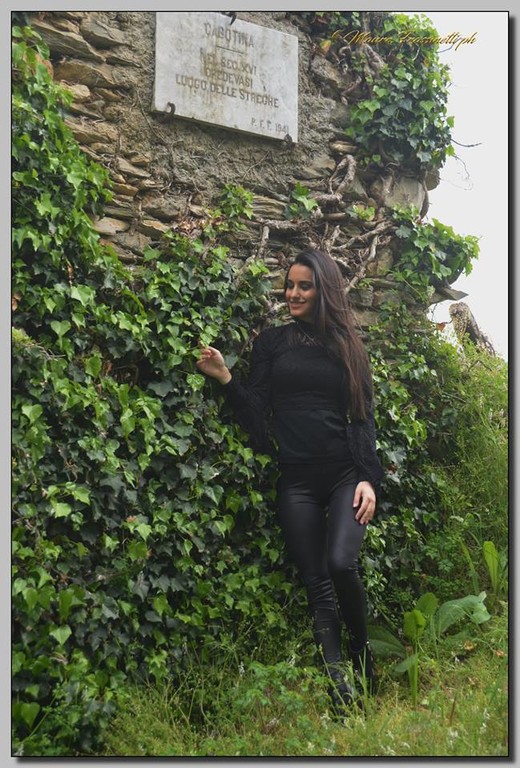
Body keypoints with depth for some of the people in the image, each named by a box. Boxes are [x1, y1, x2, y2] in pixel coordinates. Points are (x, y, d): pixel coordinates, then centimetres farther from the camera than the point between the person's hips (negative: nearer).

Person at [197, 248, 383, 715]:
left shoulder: (347, 346, 11)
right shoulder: (271, 342, 11)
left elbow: (364, 418, 8)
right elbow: (258, 416, 5)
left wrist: (368, 479, -2)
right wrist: (225, 378, -8)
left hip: (346, 474, -1)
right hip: (297, 480, 1)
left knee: (341, 563, -20)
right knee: (317, 585, -2)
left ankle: (363, 654, 7)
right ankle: (340, 690, 0)